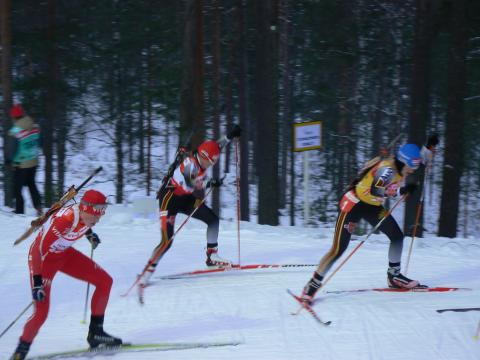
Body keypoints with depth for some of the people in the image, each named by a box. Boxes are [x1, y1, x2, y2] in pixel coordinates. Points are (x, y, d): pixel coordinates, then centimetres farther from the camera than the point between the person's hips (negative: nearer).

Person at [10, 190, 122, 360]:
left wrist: (89, 233, 26)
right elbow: (39, 250, -34)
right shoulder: (63, 220, -37)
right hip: (43, 257, -8)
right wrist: (37, 283, -36)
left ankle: (95, 333, 11)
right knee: (41, 312, -16)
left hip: (64, 253, 8)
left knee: (105, 281, 0)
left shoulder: (86, 214, -15)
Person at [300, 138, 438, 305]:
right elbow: (375, 190, -41)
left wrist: (430, 148, 7)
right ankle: (312, 285, -6)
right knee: (338, 249, -12)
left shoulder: (401, 166, -2)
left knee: (397, 235, 6)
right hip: (354, 203, -9)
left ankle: (394, 276, 22)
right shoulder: (388, 168, -28)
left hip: (372, 205, 9)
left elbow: (421, 158, 21)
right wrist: (401, 190, -39)